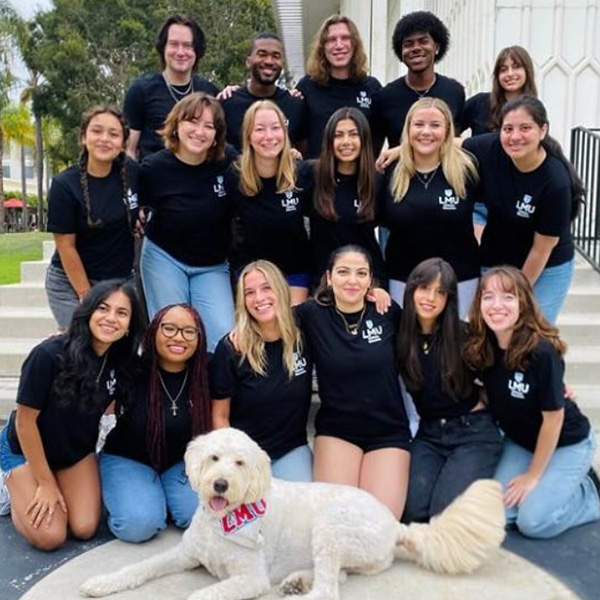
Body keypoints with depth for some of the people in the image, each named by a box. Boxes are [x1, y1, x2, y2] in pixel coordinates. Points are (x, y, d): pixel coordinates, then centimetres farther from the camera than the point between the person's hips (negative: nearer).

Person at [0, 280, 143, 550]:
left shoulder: (123, 363, -15)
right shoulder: (49, 354, -30)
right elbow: (25, 420, -21)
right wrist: (45, 482, -14)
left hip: (78, 452, 4)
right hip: (25, 450, -4)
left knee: (85, 528, -8)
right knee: (50, 536, -13)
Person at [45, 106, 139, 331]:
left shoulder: (132, 173, -5)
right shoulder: (64, 185, -12)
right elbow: (66, 247, -10)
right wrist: (86, 296, -9)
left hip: (121, 280, 3)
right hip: (71, 283, -3)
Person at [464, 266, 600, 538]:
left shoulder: (542, 351, -31)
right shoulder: (481, 347, -15)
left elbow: (553, 416, -21)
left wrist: (533, 475, -13)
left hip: (565, 443, -5)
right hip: (520, 441, 5)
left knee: (534, 521, -15)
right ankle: (563, 483, 17)